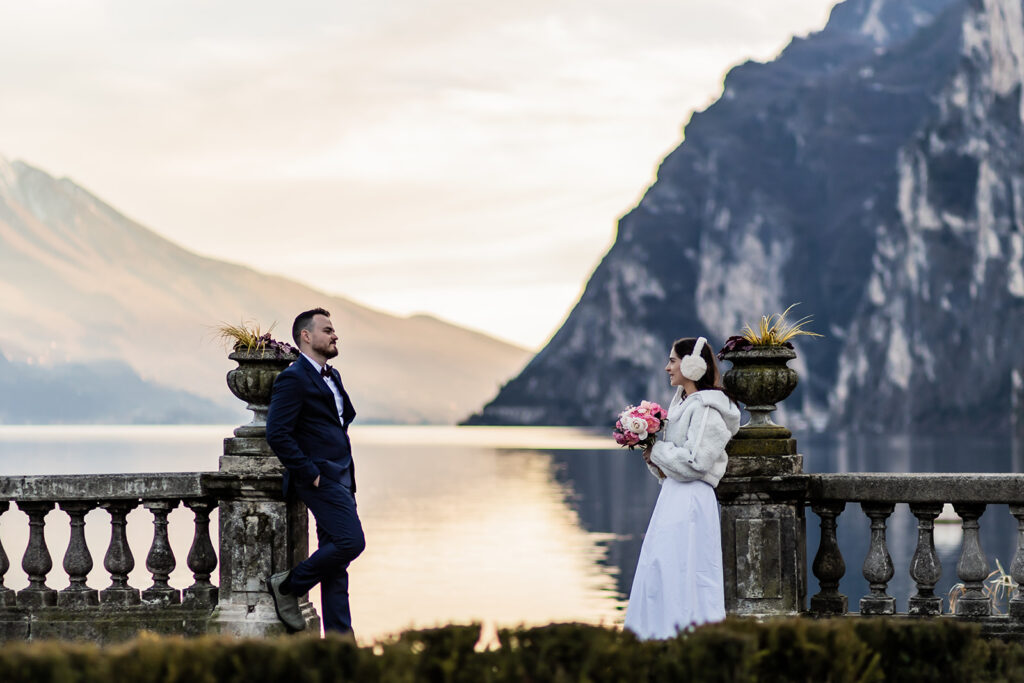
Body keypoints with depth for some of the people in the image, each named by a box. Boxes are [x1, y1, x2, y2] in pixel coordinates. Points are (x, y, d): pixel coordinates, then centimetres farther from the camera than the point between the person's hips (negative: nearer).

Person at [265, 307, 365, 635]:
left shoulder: (331, 377, 19)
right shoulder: (294, 379, -11)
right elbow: (277, 433, -18)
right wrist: (309, 472, -18)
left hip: (340, 478, 9)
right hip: (320, 478, -9)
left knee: (335, 553, 7)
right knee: (350, 541, -18)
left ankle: (338, 634, 9)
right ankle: (288, 586, -2)